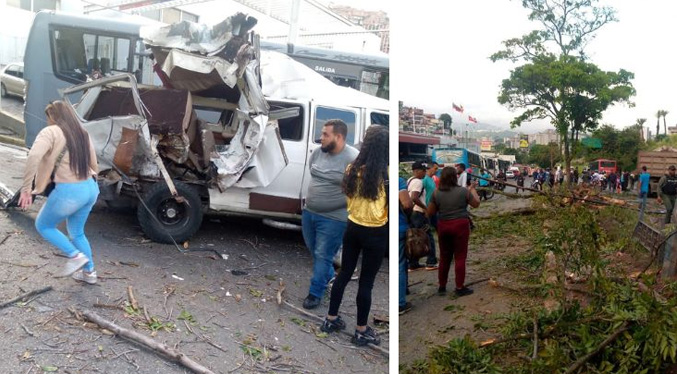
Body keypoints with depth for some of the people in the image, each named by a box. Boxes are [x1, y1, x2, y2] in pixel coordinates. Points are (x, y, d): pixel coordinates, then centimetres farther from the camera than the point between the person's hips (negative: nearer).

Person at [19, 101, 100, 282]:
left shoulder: (51, 132, -7)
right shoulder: (83, 134, 14)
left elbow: (34, 157, -23)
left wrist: (26, 189, -19)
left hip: (68, 192, -7)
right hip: (90, 189, 7)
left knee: (43, 226, 18)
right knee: (77, 232, 25)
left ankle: (75, 256, 7)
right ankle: (89, 272, 29)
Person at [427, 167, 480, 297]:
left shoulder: (436, 193, -2)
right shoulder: (463, 191, -9)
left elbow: (430, 212, 4)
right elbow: (476, 204, 6)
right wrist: (472, 190, 18)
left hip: (443, 226, 3)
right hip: (460, 225, -3)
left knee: (444, 257, 14)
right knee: (460, 257, 5)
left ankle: (442, 286, 21)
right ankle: (460, 288, 9)